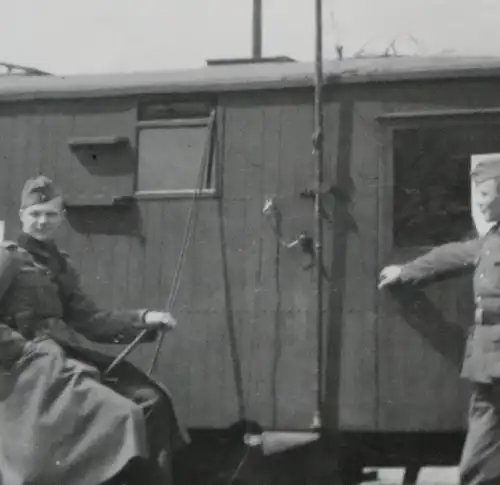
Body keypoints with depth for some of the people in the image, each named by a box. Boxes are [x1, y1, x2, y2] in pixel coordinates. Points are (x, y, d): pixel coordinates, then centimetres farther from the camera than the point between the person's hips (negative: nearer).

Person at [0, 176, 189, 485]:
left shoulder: (61, 265, 20)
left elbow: (88, 320, 13)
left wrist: (144, 320, 3)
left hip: (65, 354, 8)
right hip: (33, 362, -8)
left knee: (151, 401, -3)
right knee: (122, 415, -24)